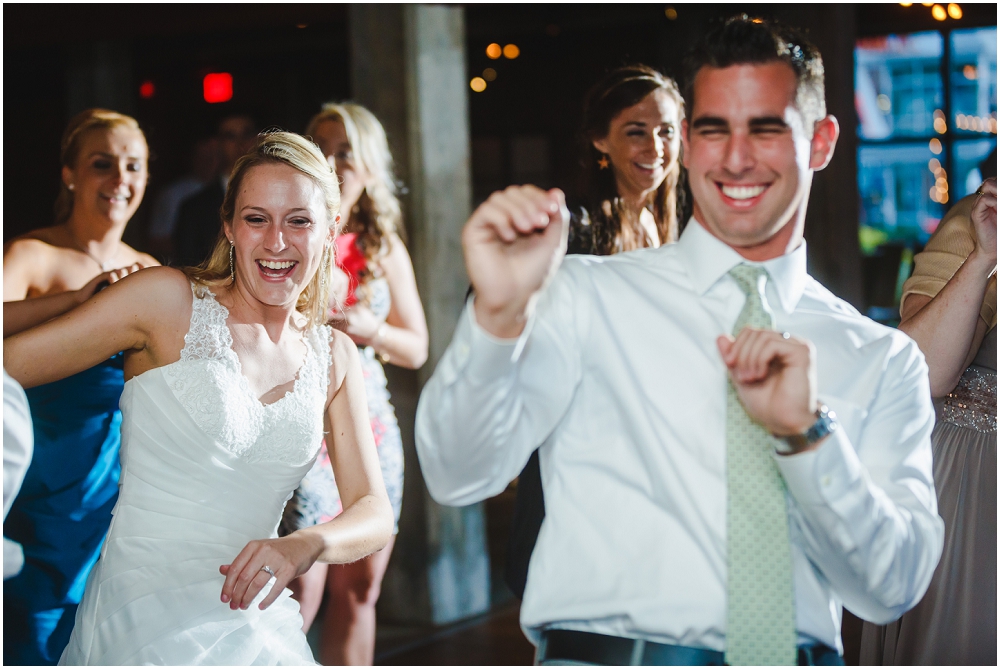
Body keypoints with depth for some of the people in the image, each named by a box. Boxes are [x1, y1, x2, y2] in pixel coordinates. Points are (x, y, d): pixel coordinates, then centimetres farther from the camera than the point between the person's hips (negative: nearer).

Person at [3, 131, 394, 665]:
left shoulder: (334, 357, 12)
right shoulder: (171, 301, -1)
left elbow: (373, 514, 7)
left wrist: (307, 544, -13)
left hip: (258, 619, 5)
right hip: (144, 615, -5)